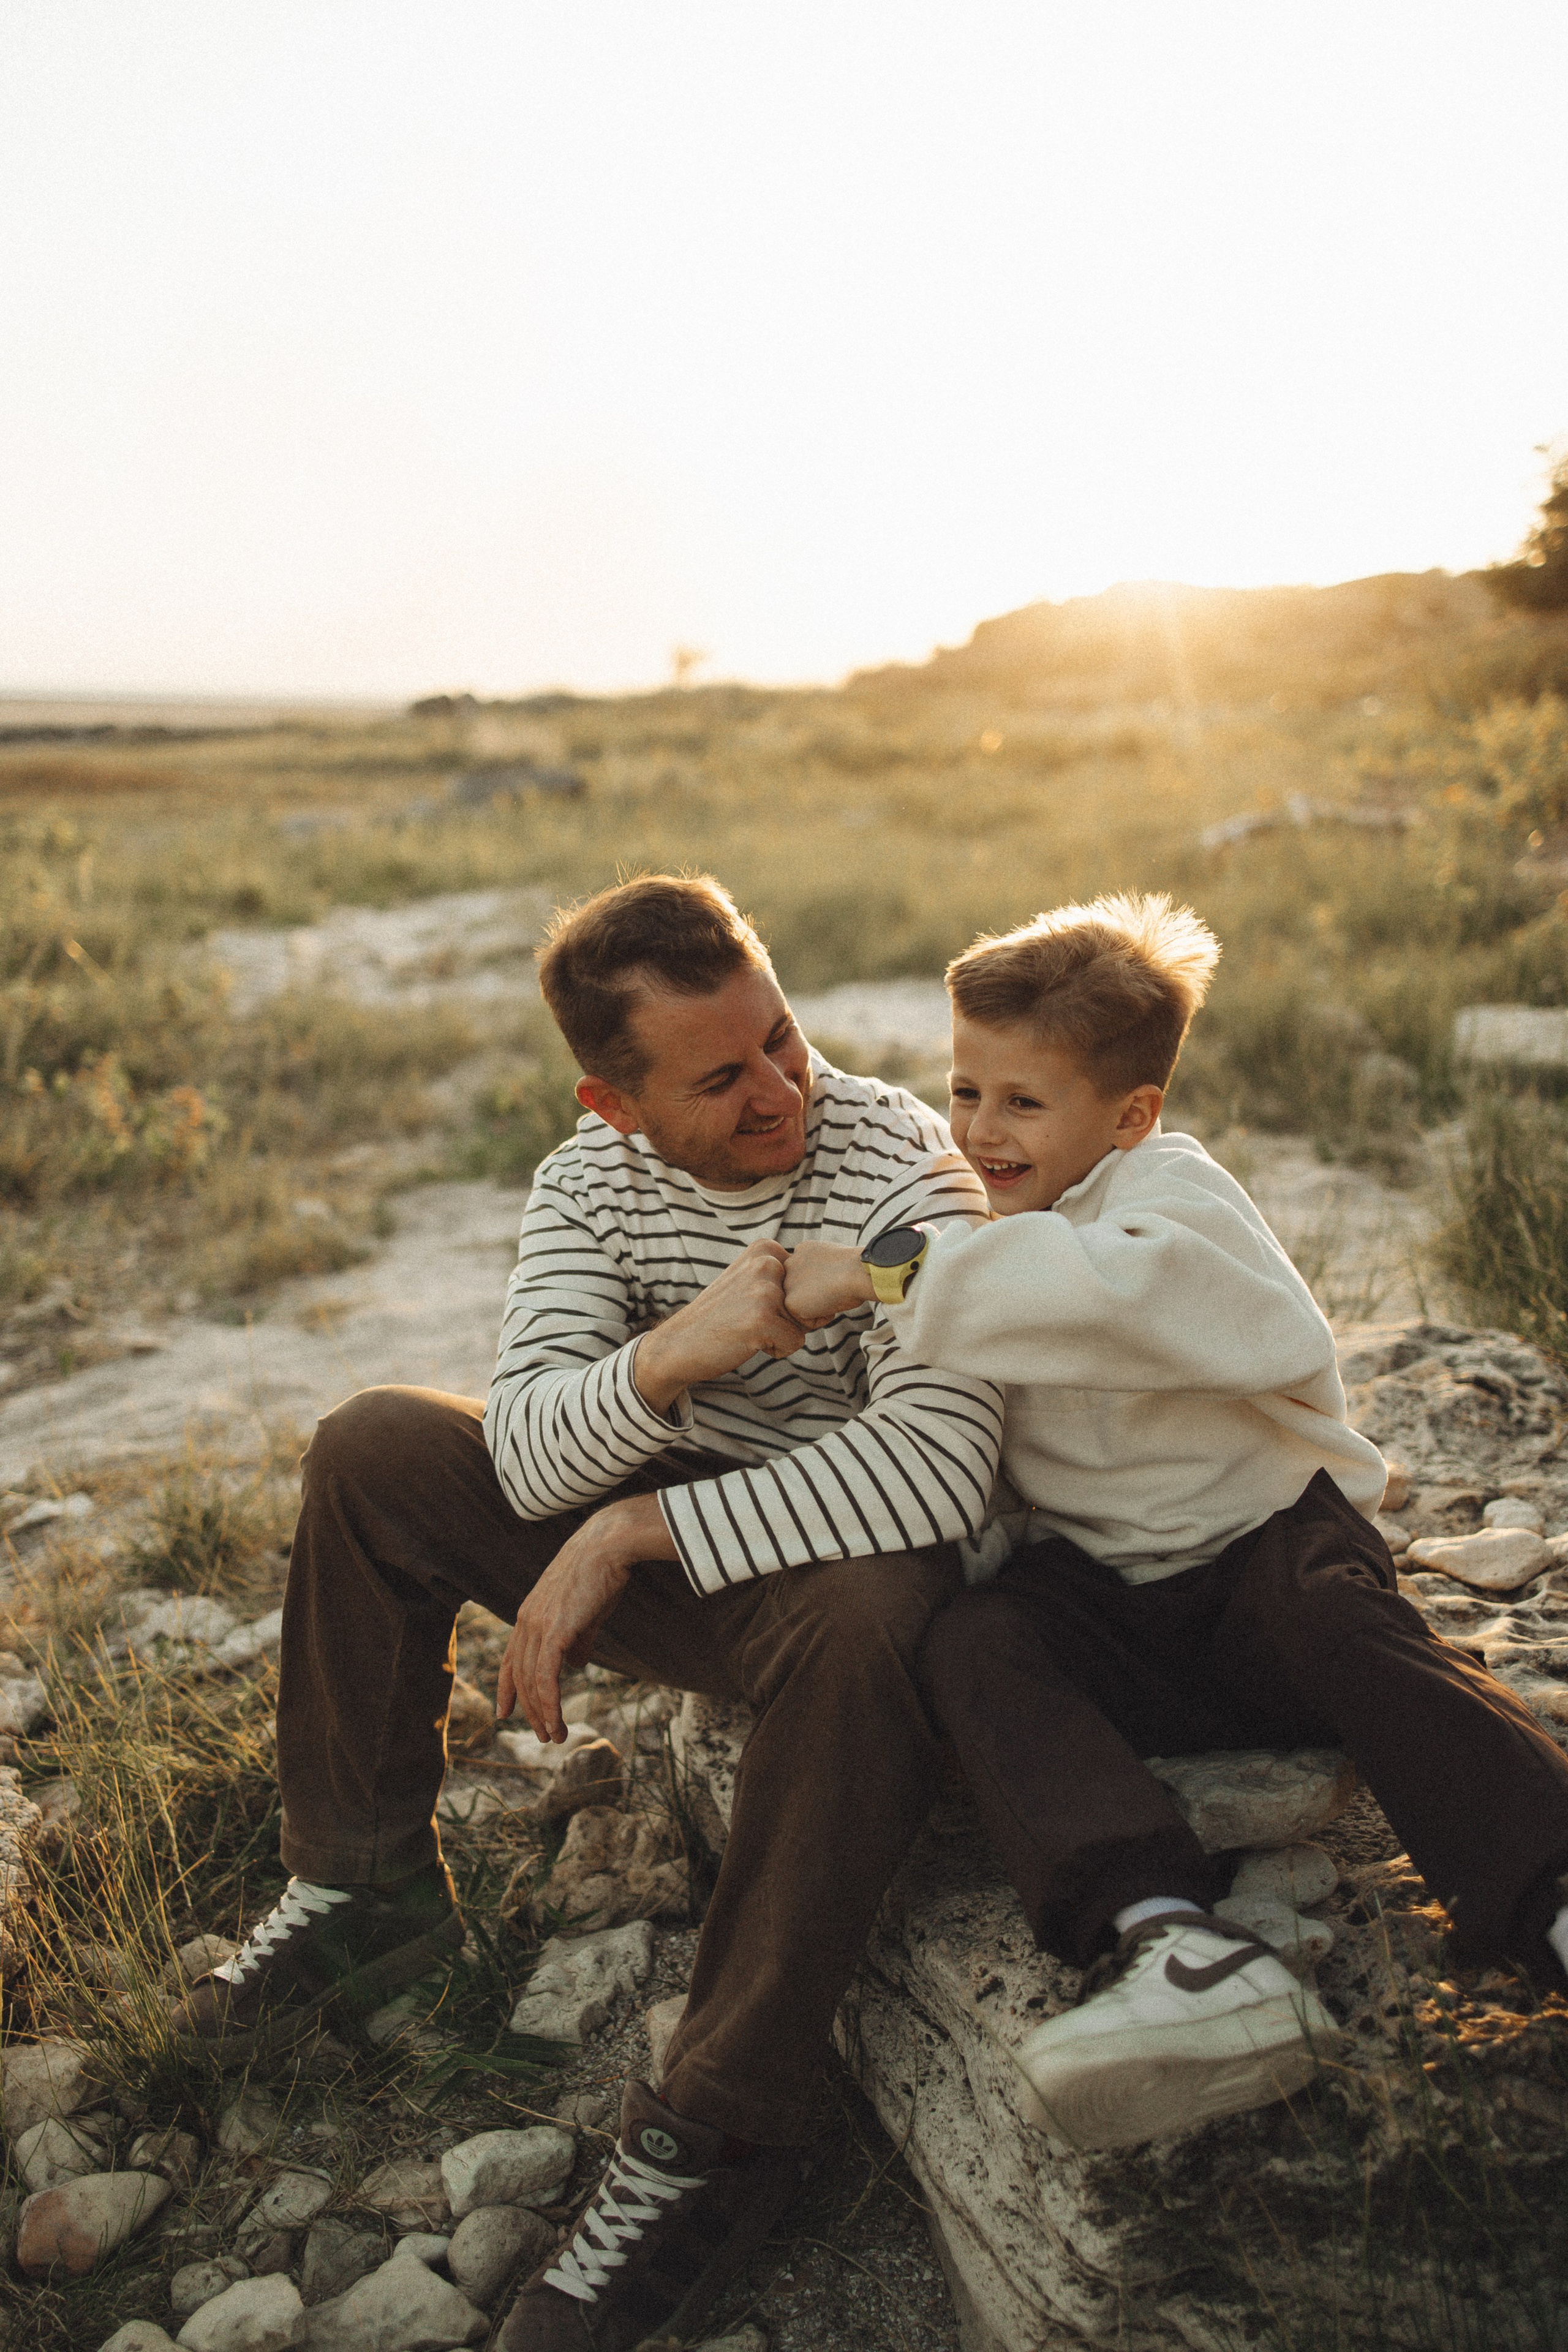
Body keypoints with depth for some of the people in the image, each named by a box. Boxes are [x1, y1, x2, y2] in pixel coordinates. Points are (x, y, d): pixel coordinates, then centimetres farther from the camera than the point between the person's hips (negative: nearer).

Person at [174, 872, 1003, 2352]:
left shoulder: (900, 1170, -22)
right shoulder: (591, 1179, -7)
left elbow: (941, 1462, -34)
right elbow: (528, 1456, -17)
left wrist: (637, 1527, -32)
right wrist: (672, 1358, -39)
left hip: (842, 1547, -5)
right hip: (661, 1535, 5)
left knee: (865, 1615, -40)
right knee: (375, 1450, -5)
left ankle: (718, 2132, -26)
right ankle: (368, 1886, 7)